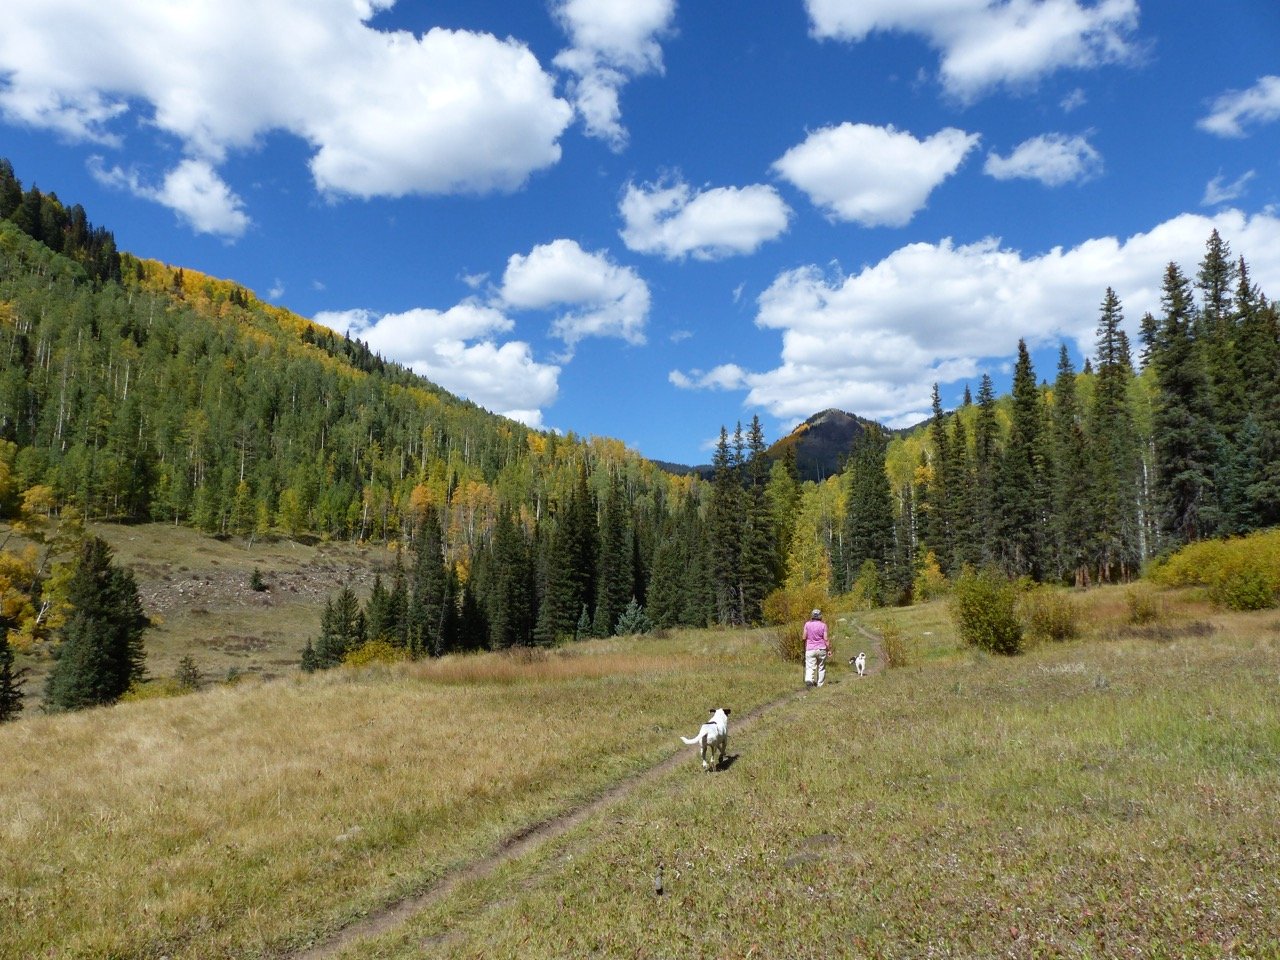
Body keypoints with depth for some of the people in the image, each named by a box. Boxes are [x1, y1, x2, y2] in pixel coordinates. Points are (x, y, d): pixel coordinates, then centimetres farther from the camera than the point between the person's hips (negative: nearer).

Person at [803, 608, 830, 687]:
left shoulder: (807, 624, -2)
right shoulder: (823, 625, -3)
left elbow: (804, 637, 0)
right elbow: (826, 639, -5)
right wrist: (829, 650, 3)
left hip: (810, 649, 0)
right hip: (821, 649, 0)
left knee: (810, 667, -3)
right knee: (821, 667, 13)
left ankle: (809, 679, -27)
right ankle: (820, 684, 17)